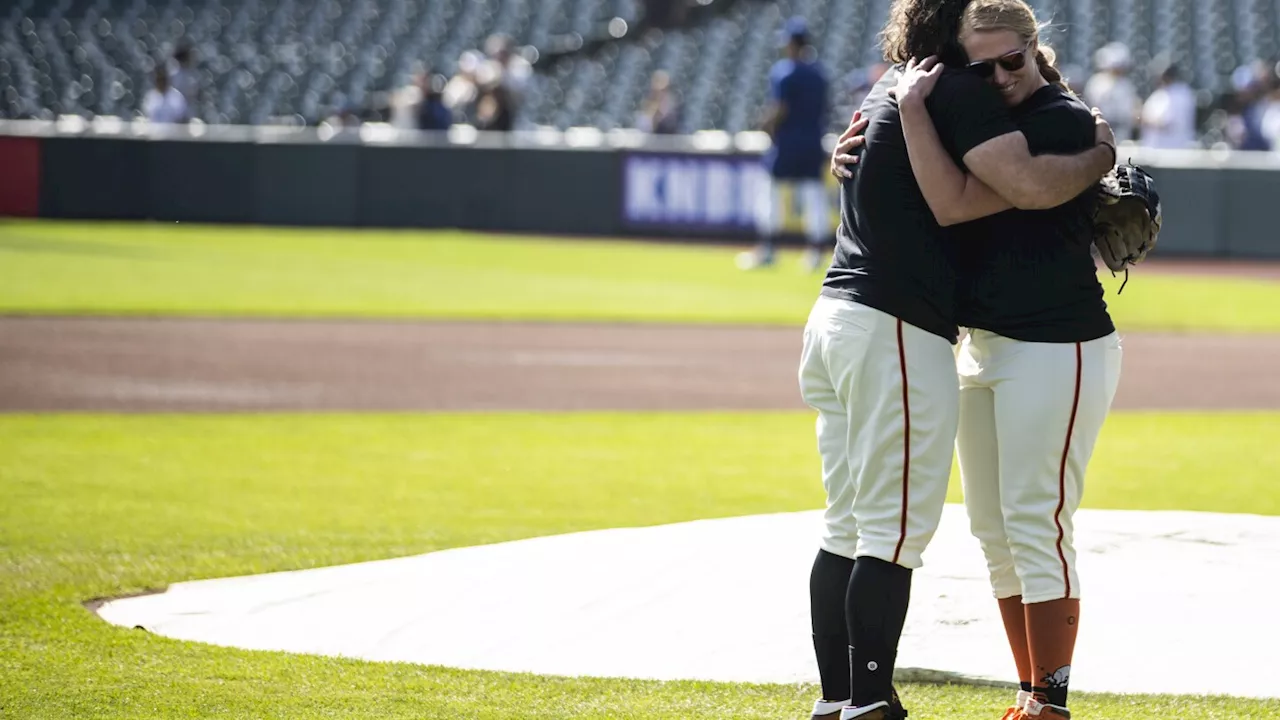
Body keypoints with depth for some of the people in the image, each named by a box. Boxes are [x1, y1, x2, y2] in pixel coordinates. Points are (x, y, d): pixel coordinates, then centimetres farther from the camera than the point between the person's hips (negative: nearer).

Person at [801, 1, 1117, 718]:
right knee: (899, 530, -6)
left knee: (849, 528, 13)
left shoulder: (888, 90, 20)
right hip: (898, 335, -9)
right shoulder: (960, 91, -10)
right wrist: (1102, 155, -3)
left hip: (836, 317, 9)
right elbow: (1029, 184, -21)